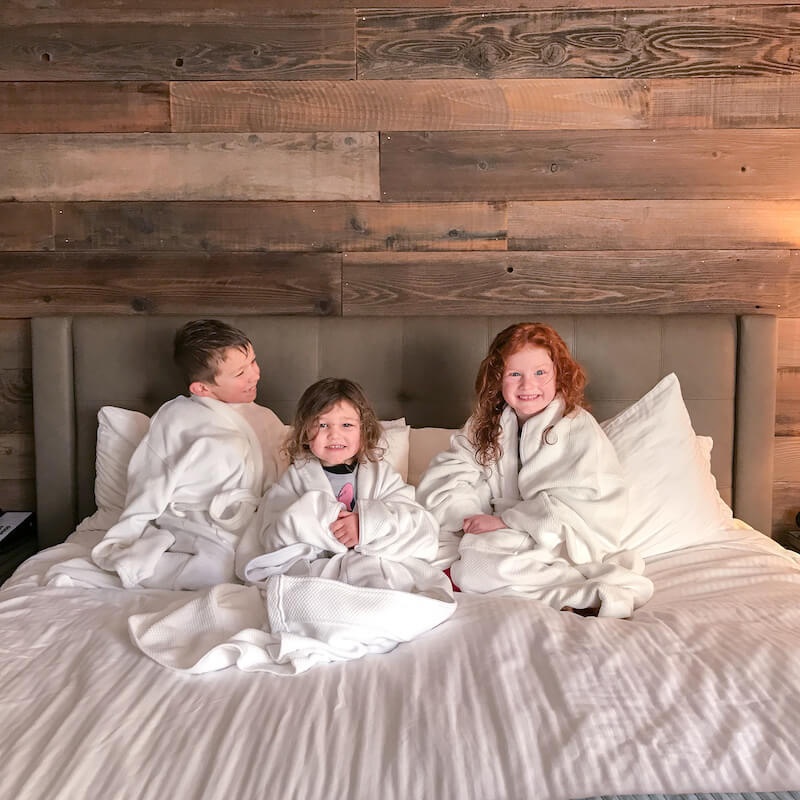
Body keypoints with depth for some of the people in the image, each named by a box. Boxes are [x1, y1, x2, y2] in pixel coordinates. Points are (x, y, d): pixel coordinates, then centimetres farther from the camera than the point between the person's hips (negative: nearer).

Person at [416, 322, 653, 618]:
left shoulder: (578, 427, -8)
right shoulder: (485, 426, 8)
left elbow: (575, 505, -17)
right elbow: (441, 480, 0)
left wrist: (503, 521, -18)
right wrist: (474, 519, -18)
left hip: (557, 539, -6)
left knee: (477, 567, -30)